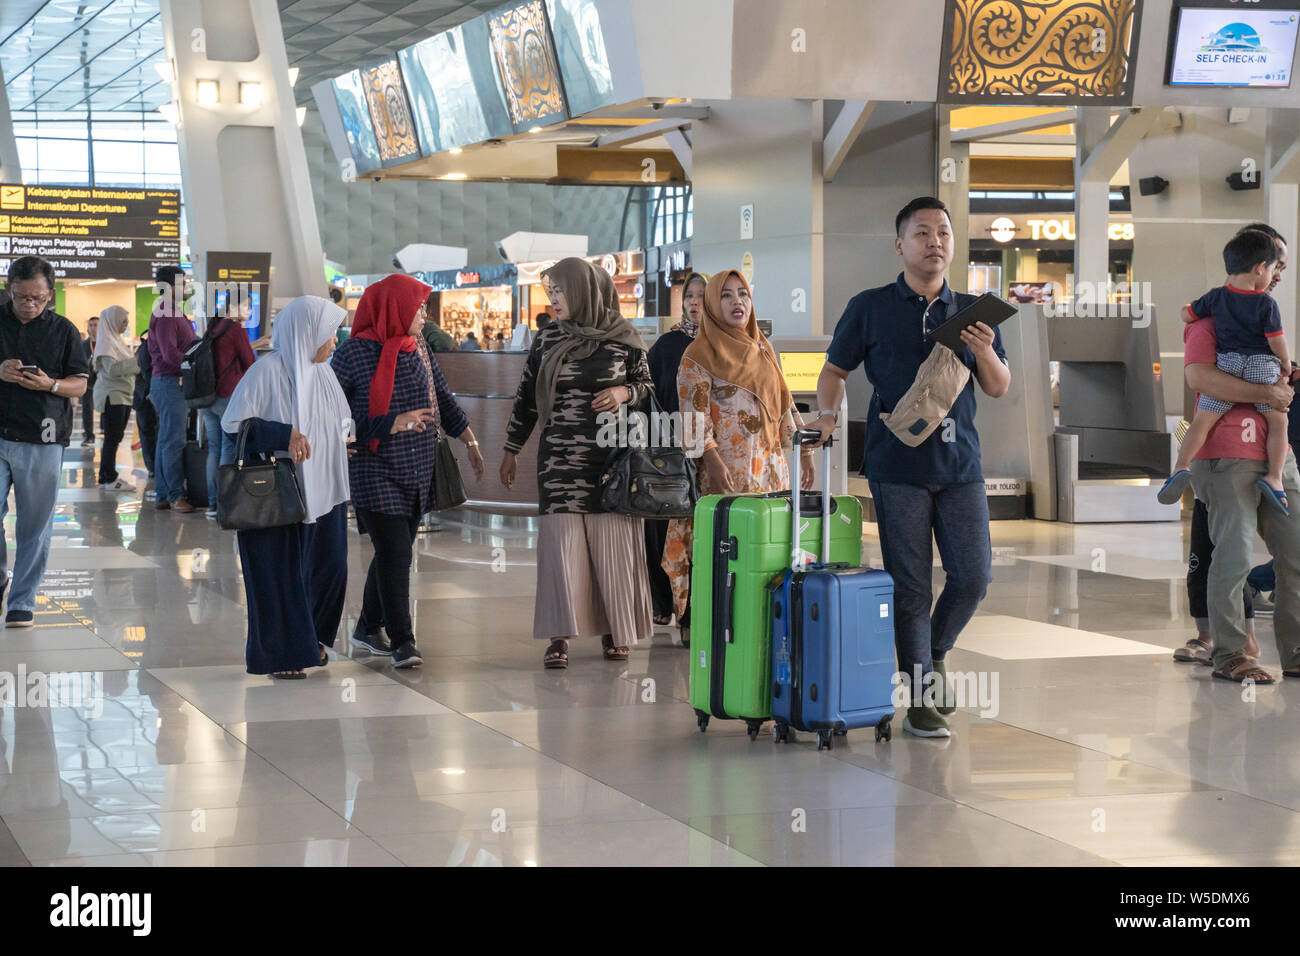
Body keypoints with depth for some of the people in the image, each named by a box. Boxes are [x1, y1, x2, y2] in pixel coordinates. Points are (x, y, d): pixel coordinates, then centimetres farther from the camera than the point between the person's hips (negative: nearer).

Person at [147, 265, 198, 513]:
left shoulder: (174, 313, 19)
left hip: (175, 383, 11)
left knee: (167, 441, 11)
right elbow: (170, 354, -21)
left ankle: (162, 495, 14)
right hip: (169, 382, -11)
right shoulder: (165, 315, -14)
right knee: (174, 441, -9)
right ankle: (176, 495, -7)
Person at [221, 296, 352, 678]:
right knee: (282, 571, 1)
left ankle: (311, 637, 30)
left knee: (328, 567, 8)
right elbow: (233, 424, -16)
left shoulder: (321, 371, 7)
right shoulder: (268, 371, -15)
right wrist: (284, 435, -24)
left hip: (321, 489, 7)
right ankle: (282, 653, 14)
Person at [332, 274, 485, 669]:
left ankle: (369, 628, 27)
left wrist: (470, 441, 19)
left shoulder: (418, 349, 10)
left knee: (395, 553, 13)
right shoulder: (355, 353, -9)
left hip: (416, 471, 7)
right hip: (375, 472, -7)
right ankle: (402, 641, -6)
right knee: (395, 554, -11)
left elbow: (444, 399, 20)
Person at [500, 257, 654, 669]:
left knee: (612, 542, 0)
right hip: (560, 455, 1)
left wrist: (624, 392, -11)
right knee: (561, 539, -6)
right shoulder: (547, 339, 7)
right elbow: (526, 395, 12)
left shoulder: (624, 339, 0)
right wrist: (512, 449, 13)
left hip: (612, 456, -1)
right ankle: (559, 636, -3)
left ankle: (614, 628, 15)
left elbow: (648, 384, 10)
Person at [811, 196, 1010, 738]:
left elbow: (999, 389, 12)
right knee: (910, 585, -1)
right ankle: (919, 699, 8)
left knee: (973, 576, -1)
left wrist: (984, 353, -8)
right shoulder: (870, 308, 4)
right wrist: (828, 413, -7)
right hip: (897, 465, -3)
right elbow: (834, 370, 11)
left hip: (960, 463, 3)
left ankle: (935, 653, 28)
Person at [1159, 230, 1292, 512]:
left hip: (1227, 363, 2)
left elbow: (1187, 314, 14)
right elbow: (1277, 341, -6)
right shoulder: (1267, 304, -4)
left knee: (1202, 421, -1)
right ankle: (1274, 477, -4)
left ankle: (1180, 467, -19)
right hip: (1263, 364, -2)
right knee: (1278, 421, 8)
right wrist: (1286, 364, 11)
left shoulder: (1217, 297, 6)